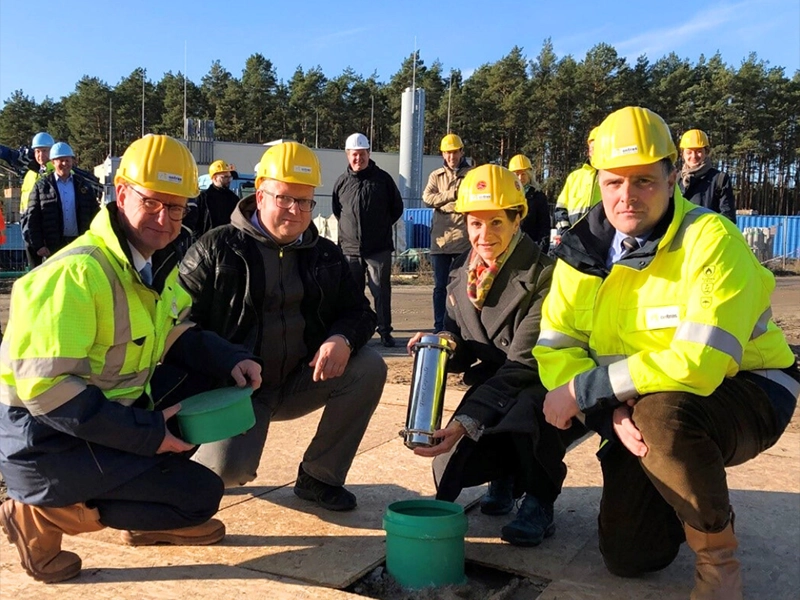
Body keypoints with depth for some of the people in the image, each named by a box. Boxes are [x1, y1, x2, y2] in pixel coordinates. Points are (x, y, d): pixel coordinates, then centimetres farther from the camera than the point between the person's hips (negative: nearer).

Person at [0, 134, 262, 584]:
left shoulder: (159, 264, 3)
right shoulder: (76, 273, -26)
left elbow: (180, 336, 10)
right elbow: (45, 386, -28)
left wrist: (232, 360, -10)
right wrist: (144, 433, -25)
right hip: (46, 440, -9)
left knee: (216, 380, 3)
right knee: (201, 494, -9)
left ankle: (151, 516, 13)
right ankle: (43, 514, -2)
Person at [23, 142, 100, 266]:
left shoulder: (83, 185, 10)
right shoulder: (42, 186, 3)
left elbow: (95, 215, 11)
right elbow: (31, 219, -1)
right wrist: (38, 246, -8)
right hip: (51, 247, -2)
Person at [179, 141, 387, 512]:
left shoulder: (325, 255, 7)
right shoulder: (217, 248, -5)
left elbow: (358, 311, 7)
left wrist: (343, 339, -17)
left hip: (300, 382, 4)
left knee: (369, 368, -17)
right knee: (227, 469, -27)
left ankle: (319, 476, -2)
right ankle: (197, 456, 15)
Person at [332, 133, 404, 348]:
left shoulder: (383, 178, 0)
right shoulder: (342, 181, 6)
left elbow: (397, 208, 9)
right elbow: (336, 210, 21)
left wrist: (382, 226, 9)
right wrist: (348, 227, 14)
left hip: (379, 249, -2)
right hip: (350, 248, 3)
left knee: (381, 291, -1)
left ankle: (385, 331, 7)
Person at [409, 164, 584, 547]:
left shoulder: (544, 275, -22)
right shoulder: (460, 275, -1)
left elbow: (526, 362, -28)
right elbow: (463, 353, 4)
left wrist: (468, 420, -37)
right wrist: (443, 344, -21)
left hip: (542, 389, -5)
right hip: (493, 386, 6)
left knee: (528, 406, -39)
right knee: (451, 464, -13)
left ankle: (539, 501, -8)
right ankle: (507, 472, 23)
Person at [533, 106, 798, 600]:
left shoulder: (711, 239, -23)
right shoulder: (584, 249, -7)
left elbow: (698, 363, -33)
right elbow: (555, 347, -10)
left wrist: (584, 389, -28)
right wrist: (612, 413, -26)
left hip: (746, 393, -5)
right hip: (642, 407, 5)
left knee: (661, 414, -39)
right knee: (628, 558, 5)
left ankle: (720, 560, -12)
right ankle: (693, 494, 37)